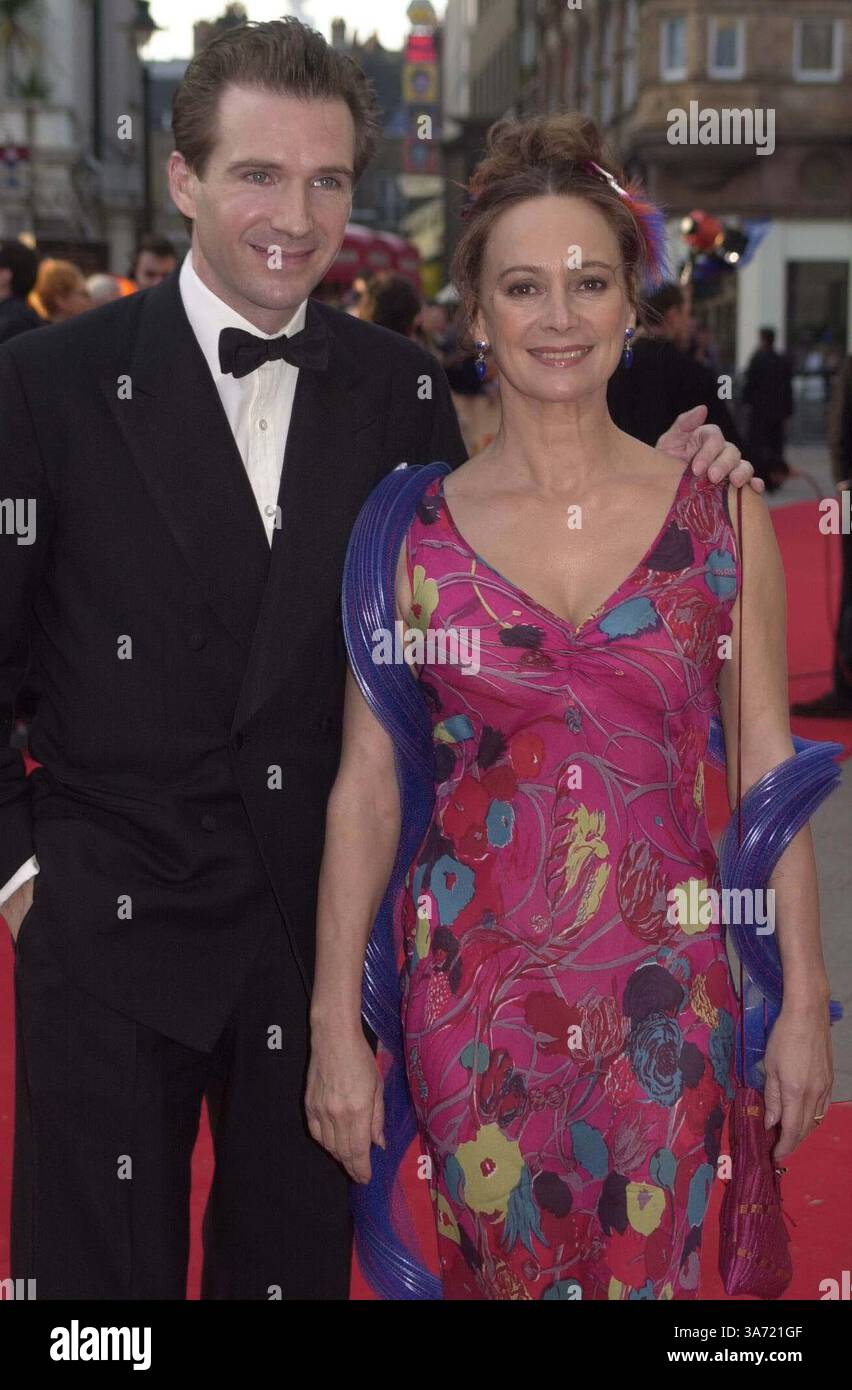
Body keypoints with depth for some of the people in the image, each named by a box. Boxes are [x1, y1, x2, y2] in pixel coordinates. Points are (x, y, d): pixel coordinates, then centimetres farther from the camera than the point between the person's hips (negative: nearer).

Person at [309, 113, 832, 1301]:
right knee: (500, 1272, 13)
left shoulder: (719, 509, -1)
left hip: (666, 985, 0)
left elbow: (767, 768, 1)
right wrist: (337, 1027, -3)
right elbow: (366, 788, -1)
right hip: (473, 982, 0)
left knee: (648, 1270, 10)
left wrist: (805, 1003, -1)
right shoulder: (416, 526, -2)